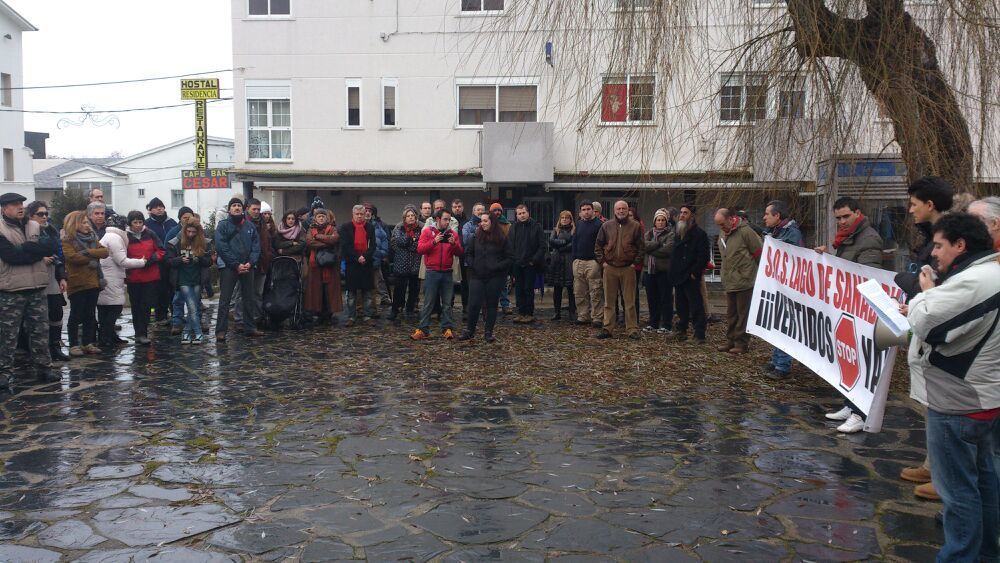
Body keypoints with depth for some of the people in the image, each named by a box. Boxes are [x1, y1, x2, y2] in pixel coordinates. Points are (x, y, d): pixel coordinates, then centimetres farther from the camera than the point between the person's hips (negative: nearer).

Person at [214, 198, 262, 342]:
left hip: (248, 266, 4)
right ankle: (221, 331, -3)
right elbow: (221, 247, -10)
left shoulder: (250, 225, 11)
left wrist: (250, 263, -9)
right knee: (225, 300, -4)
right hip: (228, 267, -4)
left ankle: (250, 327, 19)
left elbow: (256, 245, 6)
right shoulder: (223, 225, -1)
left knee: (250, 298, 10)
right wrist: (236, 265, -15)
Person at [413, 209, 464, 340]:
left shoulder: (453, 233, 9)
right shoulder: (427, 232, 2)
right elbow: (420, 249, -8)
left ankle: (447, 328, 11)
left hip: (448, 273, 2)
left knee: (447, 303, 5)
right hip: (432, 272, -2)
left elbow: (459, 253, 7)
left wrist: (454, 243, -12)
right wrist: (434, 241, -19)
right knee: (428, 303, 1)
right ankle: (423, 329, 3)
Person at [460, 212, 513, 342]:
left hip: (495, 278, -1)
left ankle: (488, 332, 16)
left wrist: (498, 267, -12)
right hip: (477, 276, 1)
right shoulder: (476, 237, 4)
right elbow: (468, 253, 12)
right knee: (474, 304, -2)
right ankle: (469, 330, 12)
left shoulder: (502, 239, -2)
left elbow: (510, 258, -1)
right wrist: (472, 265, -3)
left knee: (492, 305, 7)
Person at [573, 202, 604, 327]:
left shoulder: (599, 224, -3)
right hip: (578, 262, 6)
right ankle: (583, 316, 15)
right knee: (579, 292, 8)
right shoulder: (579, 224, 16)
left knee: (596, 293, -6)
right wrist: (574, 258, 11)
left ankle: (597, 318, -3)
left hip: (593, 262, -6)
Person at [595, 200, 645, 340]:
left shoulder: (635, 226, 3)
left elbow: (642, 247, 4)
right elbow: (598, 246, 13)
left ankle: (632, 329, 6)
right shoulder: (606, 226, 9)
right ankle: (607, 328, 12)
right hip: (610, 268, 2)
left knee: (630, 301, 1)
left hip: (628, 269, -2)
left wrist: (636, 263, -3)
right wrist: (602, 261, 4)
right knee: (609, 301, 6)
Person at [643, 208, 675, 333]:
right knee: (652, 298, 9)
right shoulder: (649, 233, 14)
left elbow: (668, 249, -18)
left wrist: (651, 249, -8)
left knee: (666, 298, -1)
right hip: (650, 269, 5)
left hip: (664, 270, -5)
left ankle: (666, 325, 4)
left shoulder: (671, 234, -2)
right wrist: (659, 244, -14)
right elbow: (644, 245, -5)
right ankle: (653, 324, 19)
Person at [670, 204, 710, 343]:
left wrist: (695, 273, -17)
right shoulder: (678, 233, 17)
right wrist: (672, 272, 14)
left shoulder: (699, 234, -8)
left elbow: (703, 256, -14)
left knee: (696, 306, -6)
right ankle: (681, 330, 25)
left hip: (691, 278, -8)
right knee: (681, 305, 15)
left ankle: (699, 334, -5)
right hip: (678, 276, 8)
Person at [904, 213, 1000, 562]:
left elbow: (927, 323, -26)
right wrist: (917, 310, 4)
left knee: (957, 488, -1)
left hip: (957, 403, -11)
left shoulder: (971, 281, -24)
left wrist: (926, 292, -8)